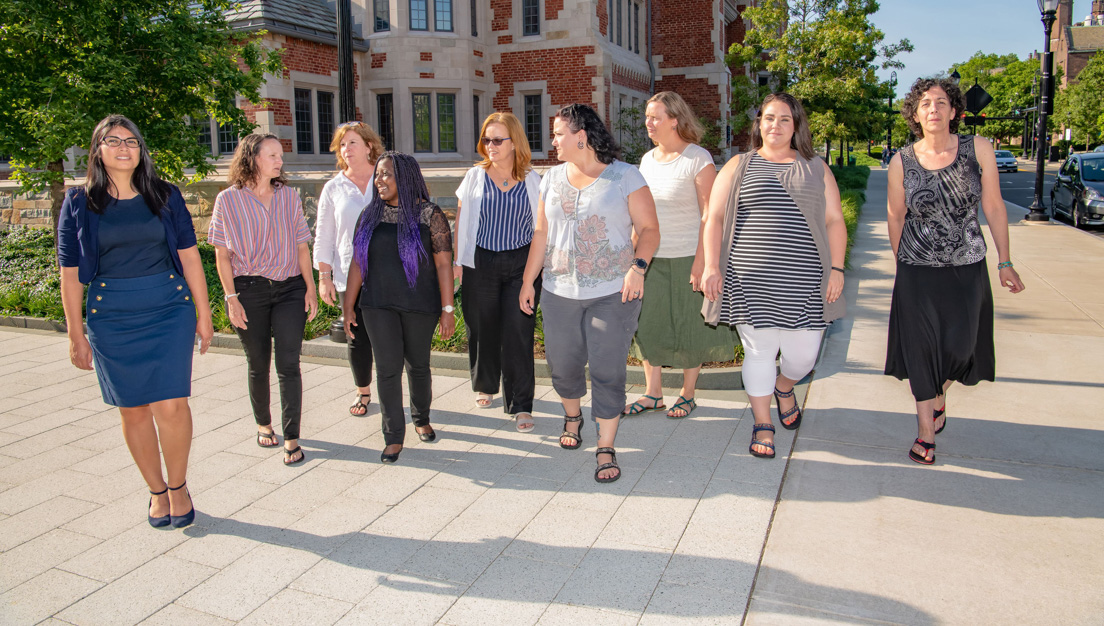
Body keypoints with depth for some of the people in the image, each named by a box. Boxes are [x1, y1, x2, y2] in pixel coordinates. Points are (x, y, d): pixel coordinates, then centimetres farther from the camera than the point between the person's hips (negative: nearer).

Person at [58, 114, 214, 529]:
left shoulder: (165, 196, 6)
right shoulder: (79, 203, 4)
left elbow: (189, 256, 7)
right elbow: (71, 273, 4)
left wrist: (203, 314, 5)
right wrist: (76, 334, 2)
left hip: (169, 311, 0)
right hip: (111, 319, 1)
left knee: (170, 404, -8)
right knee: (133, 409, 6)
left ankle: (178, 486, 14)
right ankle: (157, 490, 23)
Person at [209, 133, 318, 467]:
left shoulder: (289, 196, 7)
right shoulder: (228, 199, -1)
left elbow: (301, 246, 8)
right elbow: (222, 255, -1)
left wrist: (310, 288, 3)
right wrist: (231, 298, -7)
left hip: (289, 289, 1)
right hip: (249, 291, -1)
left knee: (288, 365, -5)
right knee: (258, 365, 11)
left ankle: (292, 439, 1)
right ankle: (263, 424, 33)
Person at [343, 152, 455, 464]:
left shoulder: (429, 215, -5)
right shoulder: (371, 215, 7)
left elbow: (444, 263, -7)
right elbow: (357, 262, 9)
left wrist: (448, 309, -11)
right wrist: (348, 304, 7)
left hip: (419, 306, -2)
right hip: (378, 306, 2)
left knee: (418, 365, 11)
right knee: (387, 368, -1)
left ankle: (421, 419, 34)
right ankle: (394, 436, 10)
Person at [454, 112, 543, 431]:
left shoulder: (531, 180, 3)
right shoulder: (475, 177, 5)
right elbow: (461, 220, 8)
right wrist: (457, 261, 3)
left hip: (520, 263, -1)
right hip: (480, 263, 1)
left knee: (519, 333, -5)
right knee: (482, 329, 10)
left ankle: (521, 405, 3)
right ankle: (485, 386, 35)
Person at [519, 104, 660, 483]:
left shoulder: (624, 176, -4)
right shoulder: (553, 178, 10)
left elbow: (649, 229, -6)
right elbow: (541, 233, 14)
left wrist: (638, 267, -23)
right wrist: (528, 281, 11)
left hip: (613, 294, -4)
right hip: (559, 293, 4)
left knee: (607, 372, -2)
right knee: (563, 366, 12)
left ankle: (606, 449, 11)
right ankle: (572, 415, 42)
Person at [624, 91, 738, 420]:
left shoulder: (699, 159, -11)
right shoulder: (647, 159, 8)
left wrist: (701, 263, -19)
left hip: (686, 258, -6)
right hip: (650, 258, 6)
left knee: (689, 328, 6)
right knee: (648, 324, 8)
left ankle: (687, 395, 22)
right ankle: (652, 393, 22)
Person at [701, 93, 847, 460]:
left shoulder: (816, 169, 13)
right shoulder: (739, 167, 9)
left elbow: (834, 220, 11)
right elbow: (715, 218, 4)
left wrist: (836, 268, 1)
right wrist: (711, 267, -5)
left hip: (803, 282, 2)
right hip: (751, 280, -1)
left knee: (803, 354, 3)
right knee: (759, 351, 2)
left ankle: (784, 388, 39)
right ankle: (762, 424, 18)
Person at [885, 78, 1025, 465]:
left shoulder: (978, 150, -3)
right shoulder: (901, 162, -5)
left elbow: (993, 208, 2)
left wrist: (1005, 262, 3)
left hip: (967, 269, 1)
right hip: (917, 271, -1)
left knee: (958, 345, 2)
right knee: (921, 348, 1)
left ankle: (940, 395, 37)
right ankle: (926, 431, 16)